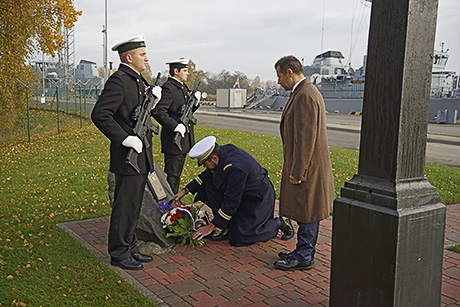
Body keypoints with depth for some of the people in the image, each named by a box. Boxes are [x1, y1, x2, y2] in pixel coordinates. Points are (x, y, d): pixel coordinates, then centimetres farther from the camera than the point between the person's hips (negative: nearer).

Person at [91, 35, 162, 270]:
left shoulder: (138, 80, 15)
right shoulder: (118, 81, -16)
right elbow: (100, 115, -23)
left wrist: (152, 101, 3)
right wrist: (125, 138, -23)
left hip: (141, 156, 10)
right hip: (128, 157, -10)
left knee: (134, 206, 17)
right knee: (125, 206, 0)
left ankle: (130, 248, 29)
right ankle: (119, 253, 12)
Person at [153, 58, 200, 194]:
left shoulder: (183, 87, 16)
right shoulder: (168, 87, -14)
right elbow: (158, 112, -23)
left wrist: (194, 102, 2)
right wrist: (175, 126, -25)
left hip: (183, 139, 9)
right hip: (173, 140, -9)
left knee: (177, 173, 17)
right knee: (172, 174, -2)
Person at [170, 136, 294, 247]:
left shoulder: (234, 168, -35)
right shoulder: (223, 151, -9)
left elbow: (231, 203, -28)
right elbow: (206, 175, 9)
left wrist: (211, 227, -21)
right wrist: (185, 190, 3)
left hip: (258, 198, -9)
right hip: (239, 192, 9)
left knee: (237, 239, -12)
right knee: (209, 185, -7)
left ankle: (279, 223, 4)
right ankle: (227, 227, 1)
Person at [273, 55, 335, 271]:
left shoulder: (305, 96, -19)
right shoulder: (302, 92, 15)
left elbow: (306, 137, -23)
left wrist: (297, 172, -21)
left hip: (307, 165, -10)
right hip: (304, 164, 10)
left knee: (306, 213, 0)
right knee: (303, 212, 17)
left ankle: (304, 257, 11)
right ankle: (303, 251, 28)